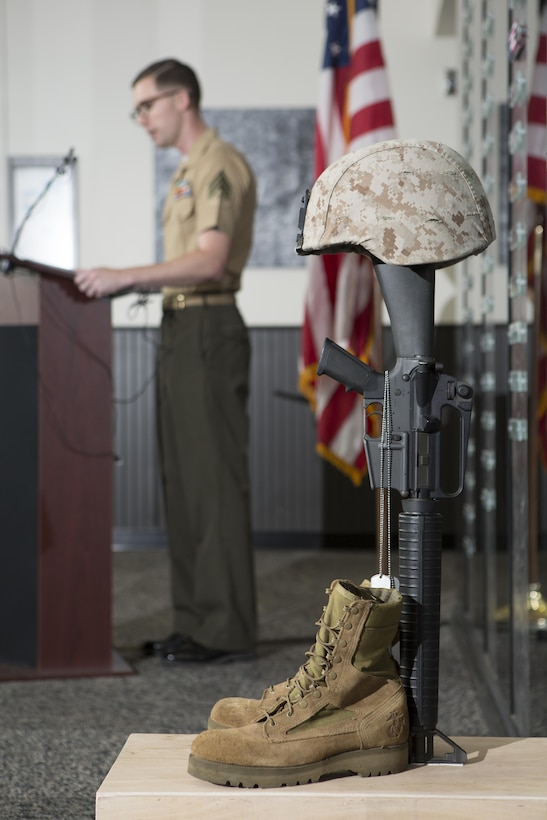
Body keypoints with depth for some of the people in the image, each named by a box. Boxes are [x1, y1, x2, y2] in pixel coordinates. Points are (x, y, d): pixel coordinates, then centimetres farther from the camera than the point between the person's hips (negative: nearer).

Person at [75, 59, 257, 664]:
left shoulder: (220, 166, -10)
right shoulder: (188, 171, 21)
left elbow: (210, 260, -22)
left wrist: (125, 276, -25)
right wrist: (131, 284, 12)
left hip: (209, 331, -10)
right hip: (179, 331, 10)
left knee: (214, 478, -8)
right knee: (182, 480, 10)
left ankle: (228, 630, -4)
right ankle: (195, 620, 16)